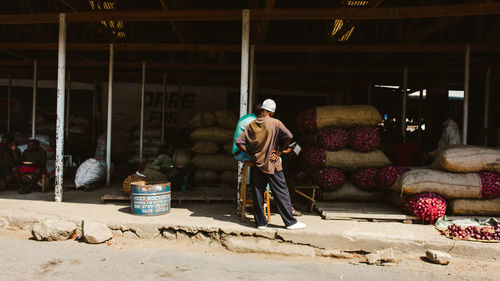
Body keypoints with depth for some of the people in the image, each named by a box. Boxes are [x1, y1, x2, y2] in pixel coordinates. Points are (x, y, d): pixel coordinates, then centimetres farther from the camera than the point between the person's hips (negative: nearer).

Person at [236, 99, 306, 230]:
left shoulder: (251, 125, 5)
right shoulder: (275, 123, -6)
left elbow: (239, 141, 3)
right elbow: (289, 136, -17)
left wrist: (250, 153, 7)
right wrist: (280, 150, -5)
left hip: (258, 164, 4)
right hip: (272, 165, -4)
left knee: (258, 193, 9)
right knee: (281, 193, 2)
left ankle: (260, 222, 14)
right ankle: (290, 222, 7)